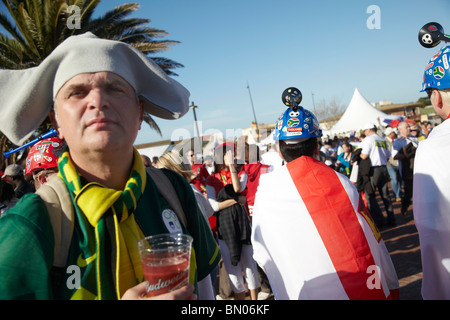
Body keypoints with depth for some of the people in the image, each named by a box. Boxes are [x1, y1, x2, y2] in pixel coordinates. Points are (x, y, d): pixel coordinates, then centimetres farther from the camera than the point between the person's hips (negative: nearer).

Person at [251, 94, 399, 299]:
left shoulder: (266, 189, -8)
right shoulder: (340, 181, -5)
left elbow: (262, 255, 0)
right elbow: (373, 241, 3)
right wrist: (392, 288, 17)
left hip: (308, 292, -1)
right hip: (367, 290, 1)